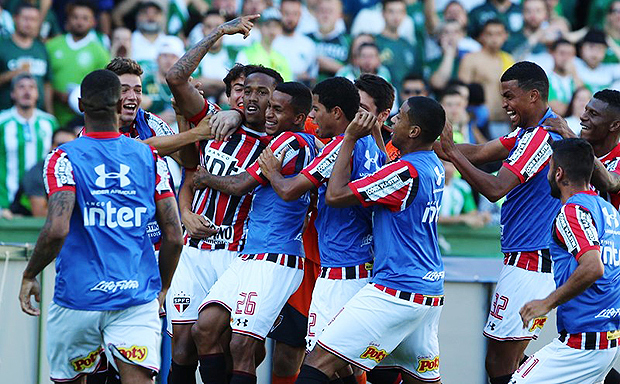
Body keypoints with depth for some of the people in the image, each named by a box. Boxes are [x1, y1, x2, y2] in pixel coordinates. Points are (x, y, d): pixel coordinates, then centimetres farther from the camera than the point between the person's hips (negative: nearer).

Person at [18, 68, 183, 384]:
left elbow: (56, 230, -19)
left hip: (78, 296, -1)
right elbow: (174, 237, 4)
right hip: (138, 297, 1)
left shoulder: (63, 159, -6)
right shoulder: (150, 159, 4)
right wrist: (162, 287, 20)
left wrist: (29, 276, -3)